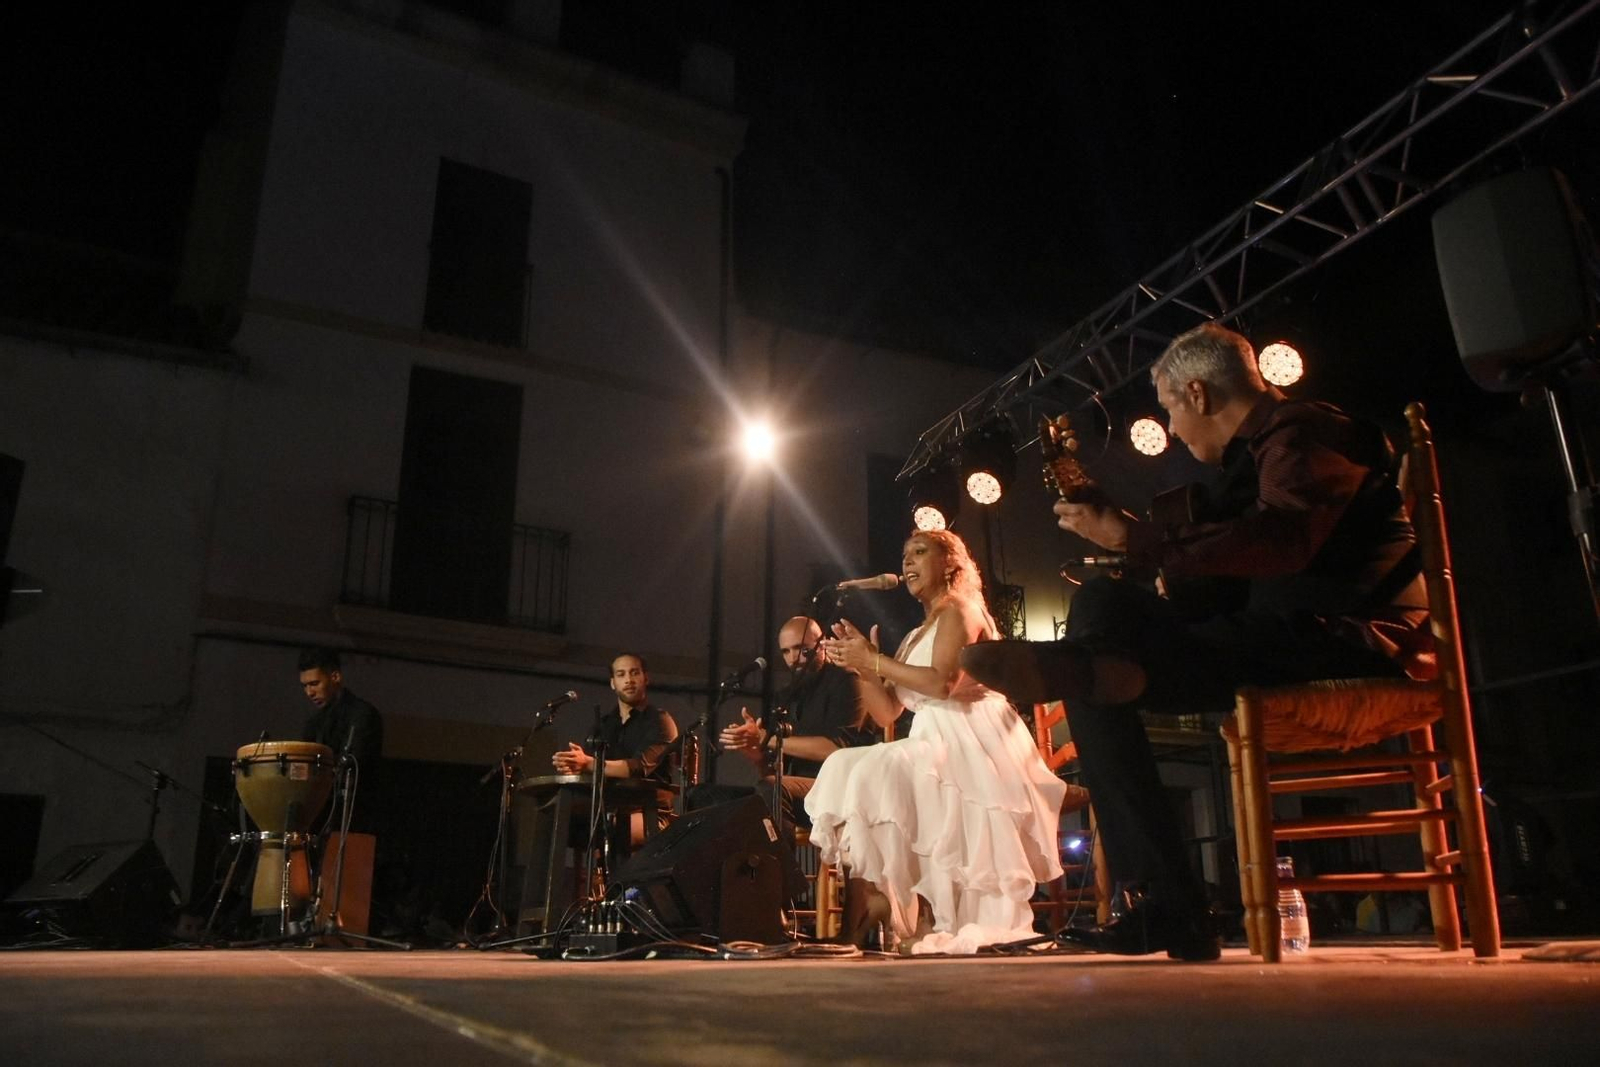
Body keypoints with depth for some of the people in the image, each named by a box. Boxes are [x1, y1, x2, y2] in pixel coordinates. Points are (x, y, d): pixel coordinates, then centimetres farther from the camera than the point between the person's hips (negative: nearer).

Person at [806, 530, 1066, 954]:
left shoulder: (960, 611, -1)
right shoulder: (915, 636, 24)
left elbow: (943, 682, -19)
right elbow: (886, 714, 17)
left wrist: (874, 660, -12)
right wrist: (860, 666, 3)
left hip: (970, 747, -8)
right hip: (933, 747, 8)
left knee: (875, 778, -27)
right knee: (846, 770, -12)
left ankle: (916, 915, -18)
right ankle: (879, 895, -16)